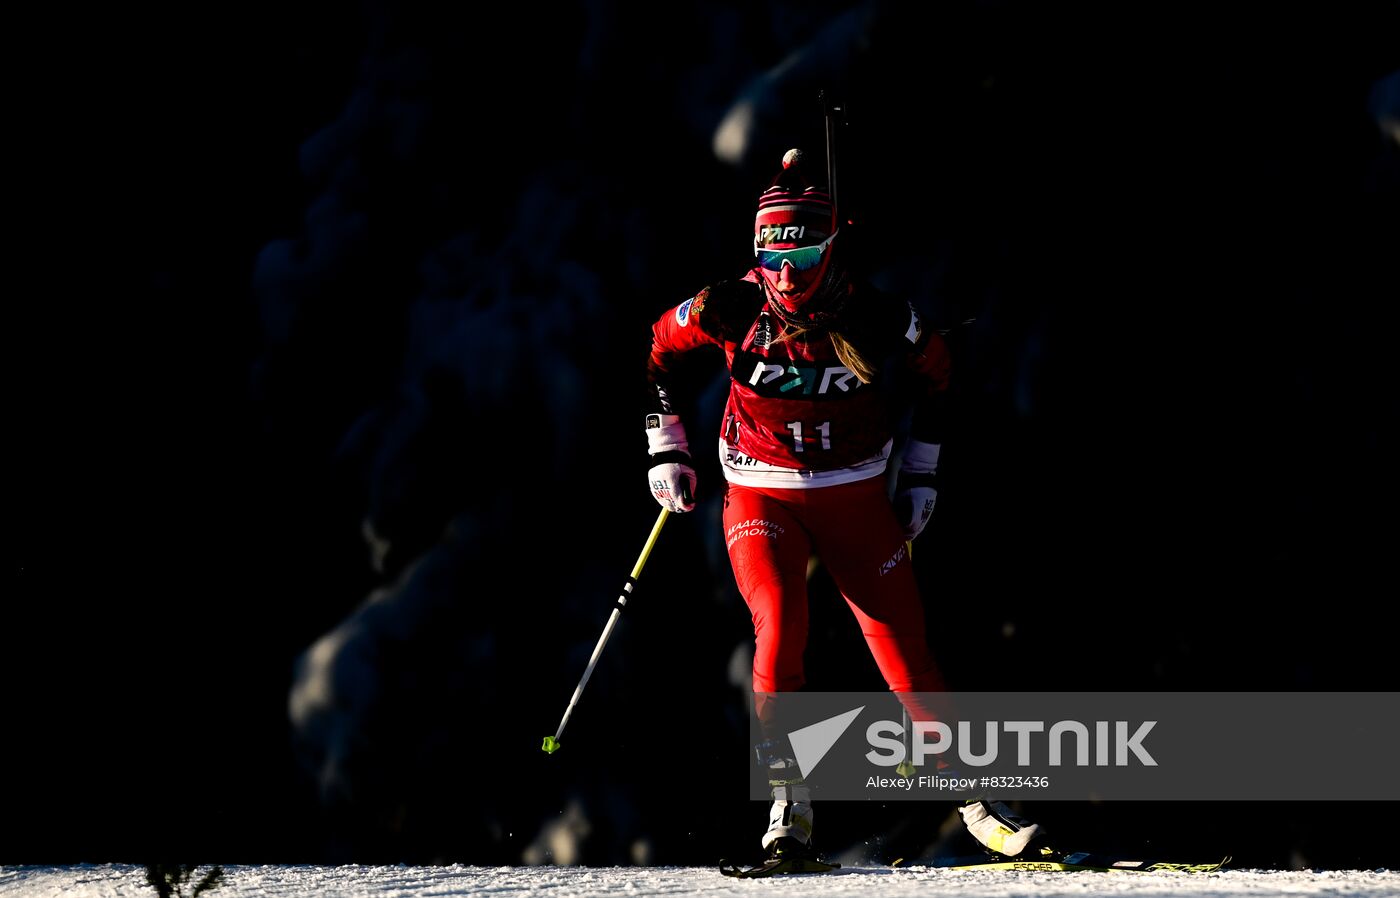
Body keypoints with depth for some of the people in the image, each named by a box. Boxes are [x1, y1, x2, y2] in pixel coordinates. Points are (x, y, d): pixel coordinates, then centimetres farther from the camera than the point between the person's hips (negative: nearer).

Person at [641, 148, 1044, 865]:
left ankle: (975, 800, 10)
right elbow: (661, 347, 6)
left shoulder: (878, 319, -15)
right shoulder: (733, 309, -15)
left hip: (856, 500, 0)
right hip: (762, 500, 0)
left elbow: (934, 370, 7)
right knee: (780, 631, -23)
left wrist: (920, 473, 9)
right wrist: (666, 449, 6)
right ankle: (789, 806, -17)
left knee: (904, 652, -3)